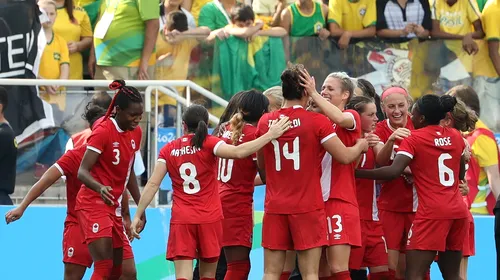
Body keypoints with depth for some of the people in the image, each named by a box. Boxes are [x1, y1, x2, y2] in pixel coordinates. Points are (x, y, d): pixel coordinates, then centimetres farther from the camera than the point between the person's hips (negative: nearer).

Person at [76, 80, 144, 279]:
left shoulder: (135, 133, 7)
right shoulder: (103, 131, -16)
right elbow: (82, 172, -23)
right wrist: (100, 188, -42)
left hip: (113, 207, 8)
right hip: (94, 204, -8)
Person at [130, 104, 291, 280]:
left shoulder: (169, 150, 5)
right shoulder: (208, 143, -4)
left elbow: (152, 184, 1)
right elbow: (237, 152, -21)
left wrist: (138, 215, 4)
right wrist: (270, 135, -17)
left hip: (181, 219, 1)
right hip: (209, 218, -1)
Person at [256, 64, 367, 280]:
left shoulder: (265, 122, 3)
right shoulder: (316, 121, -9)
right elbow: (345, 157, -6)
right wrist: (361, 145, 14)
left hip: (274, 207, 3)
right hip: (308, 208, -3)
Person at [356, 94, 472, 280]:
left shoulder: (414, 139, -5)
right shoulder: (456, 136, 12)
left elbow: (394, 171, -18)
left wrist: (357, 173, -12)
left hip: (432, 213, -6)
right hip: (458, 211, 6)